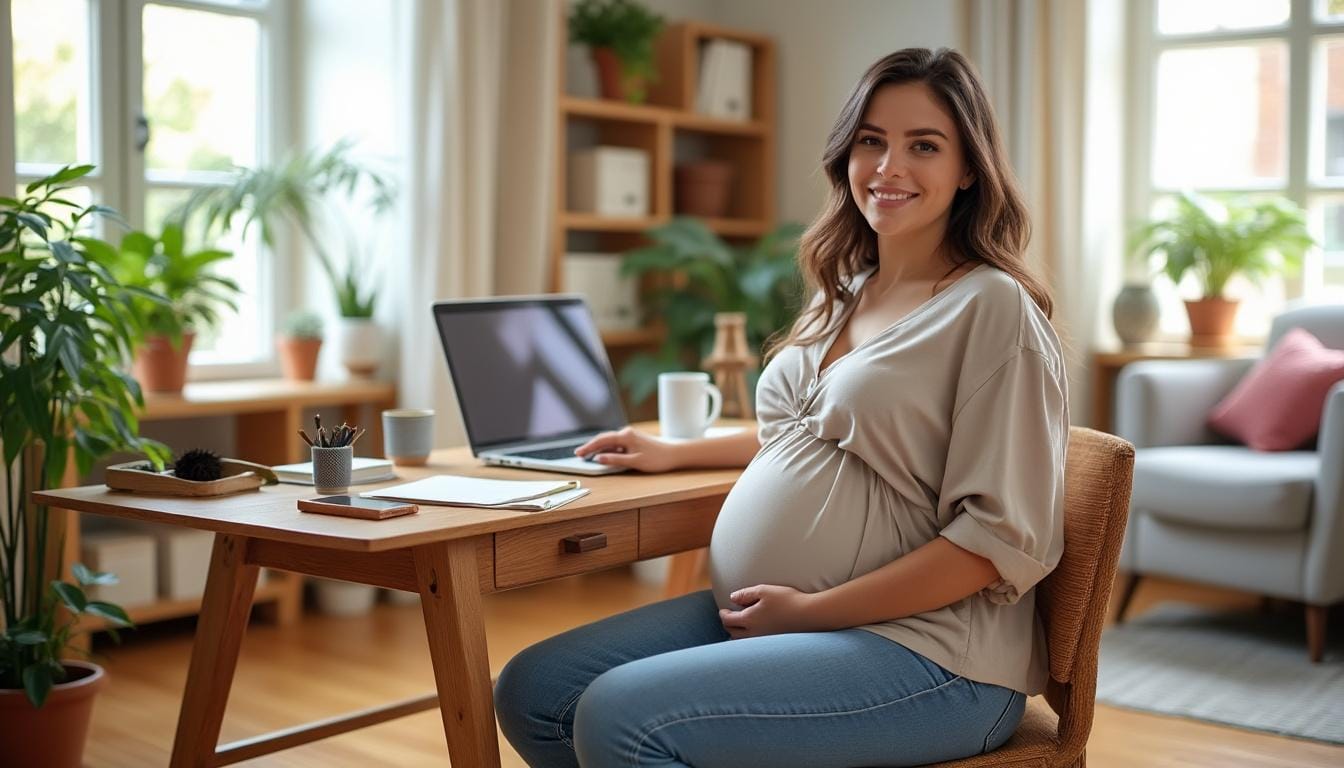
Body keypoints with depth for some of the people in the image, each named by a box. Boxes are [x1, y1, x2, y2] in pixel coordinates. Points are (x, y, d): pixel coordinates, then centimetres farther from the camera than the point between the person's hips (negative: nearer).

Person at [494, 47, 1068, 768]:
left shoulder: (993, 308, -11)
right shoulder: (846, 296, 14)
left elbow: (1006, 535, -17)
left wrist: (811, 610, -17)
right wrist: (676, 453, 28)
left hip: (919, 650, -8)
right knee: (531, 692, -1)